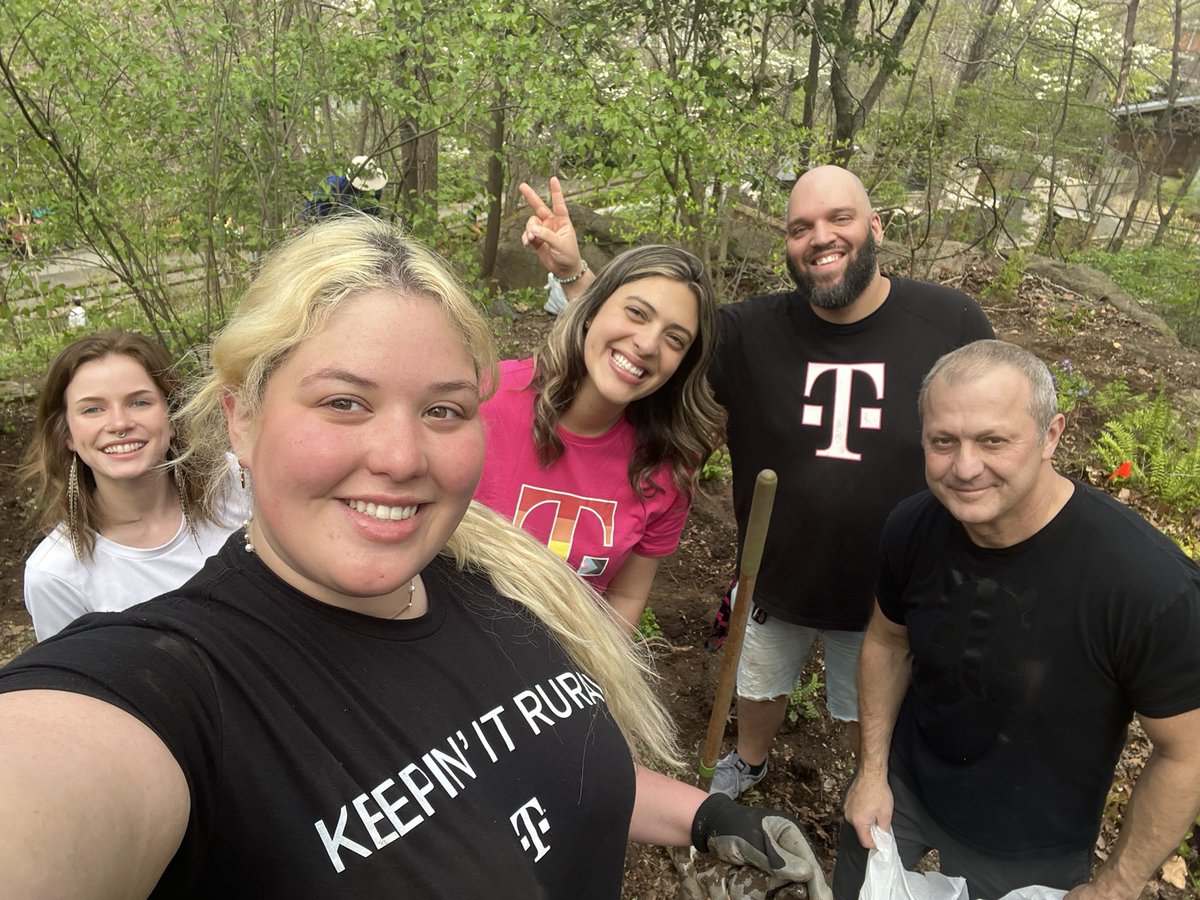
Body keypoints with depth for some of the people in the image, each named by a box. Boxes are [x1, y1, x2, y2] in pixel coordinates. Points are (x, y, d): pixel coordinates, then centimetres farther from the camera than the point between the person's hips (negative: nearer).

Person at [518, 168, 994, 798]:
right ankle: (748, 761, 61)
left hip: (889, 594, -1)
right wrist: (572, 272, -32)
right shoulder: (754, 333, -14)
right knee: (760, 686, 28)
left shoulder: (951, 322, -17)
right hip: (773, 582, 2)